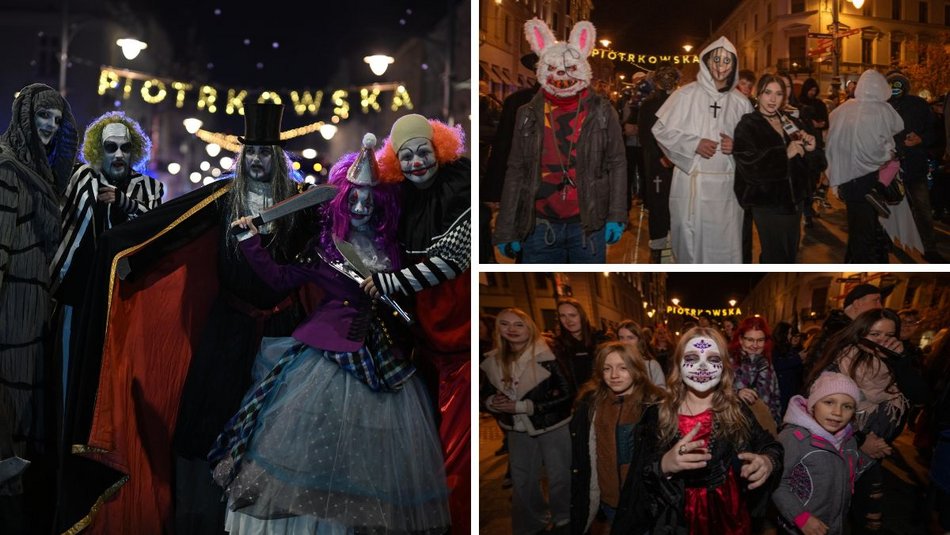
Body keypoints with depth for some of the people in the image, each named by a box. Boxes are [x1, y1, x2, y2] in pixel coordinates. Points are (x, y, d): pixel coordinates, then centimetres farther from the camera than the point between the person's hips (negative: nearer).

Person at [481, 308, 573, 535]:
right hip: (518, 429, 5)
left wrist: (521, 406, -24)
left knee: (559, 478, 9)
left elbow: (565, 393, -23)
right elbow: (483, 390, 10)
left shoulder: (545, 358, -21)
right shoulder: (493, 360, -4)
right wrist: (492, 402, -16)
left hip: (552, 428, -5)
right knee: (522, 481, 16)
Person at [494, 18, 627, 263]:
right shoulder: (529, 115, 4)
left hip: (589, 224, -1)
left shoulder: (602, 112, 1)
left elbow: (617, 164, 3)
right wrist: (506, 230, 2)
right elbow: (516, 171, 5)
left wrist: (617, 216, -5)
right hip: (539, 227, 1)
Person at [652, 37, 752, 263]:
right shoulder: (686, 94, -2)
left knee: (725, 245, 3)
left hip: (726, 185, 2)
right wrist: (694, 144, -13)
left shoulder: (740, 102, 7)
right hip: (692, 182, -2)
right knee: (692, 243, 5)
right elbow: (661, 129, -2)